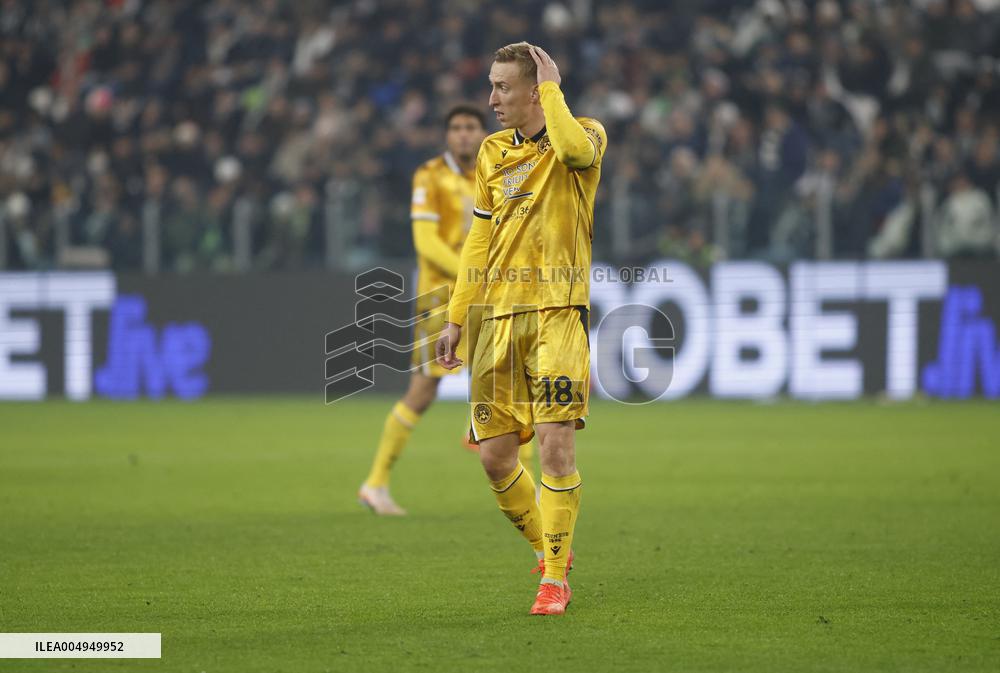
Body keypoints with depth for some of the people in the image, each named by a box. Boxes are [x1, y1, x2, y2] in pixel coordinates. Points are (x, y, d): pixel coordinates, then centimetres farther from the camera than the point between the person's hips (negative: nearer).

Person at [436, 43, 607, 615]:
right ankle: (548, 547, 25)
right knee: (495, 455, 3)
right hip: (500, 315, 6)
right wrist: (456, 319, 17)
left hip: (559, 312, -6)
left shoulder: (586, 134, -2)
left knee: (556, 444, -13)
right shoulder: (493, 153, 15)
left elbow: (574, 148, -29)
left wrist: (551, 85, -16)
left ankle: (555, 579, -4)